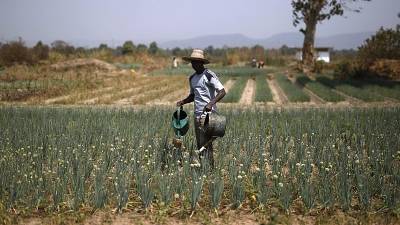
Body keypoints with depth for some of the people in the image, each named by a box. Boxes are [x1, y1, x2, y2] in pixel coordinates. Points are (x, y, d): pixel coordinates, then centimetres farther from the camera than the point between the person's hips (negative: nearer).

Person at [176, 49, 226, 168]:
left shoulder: (209, 75, -8)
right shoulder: (192, 78, 15)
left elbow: (222, 91, -14)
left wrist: (211, 103, -28)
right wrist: (183, 101, 8)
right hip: (197, 115, 7)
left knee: (206, 143, -10)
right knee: (199, 144, 8)